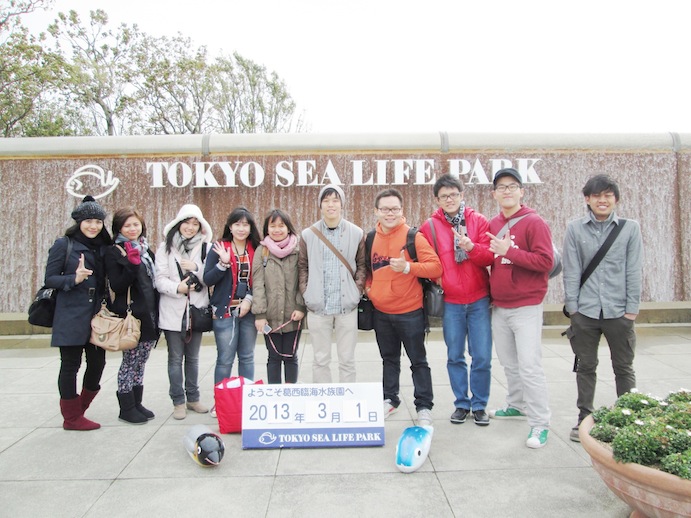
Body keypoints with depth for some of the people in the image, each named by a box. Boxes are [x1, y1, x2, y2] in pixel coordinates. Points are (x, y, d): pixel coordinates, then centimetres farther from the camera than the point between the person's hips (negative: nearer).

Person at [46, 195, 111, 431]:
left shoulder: (104, 247, 11)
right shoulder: (64, 245, -3)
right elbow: (49, 279, -5)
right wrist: (74, 279, -22)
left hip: (97, 316, 5)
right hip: (71, 317, -5)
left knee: (98, 362, 6)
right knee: (70, 365, 4)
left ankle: (78, 409, 29)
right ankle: (72, 417, 19)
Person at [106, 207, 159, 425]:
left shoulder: (147, 250, 14)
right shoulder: (114, 252, -6)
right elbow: (116, 286, -15)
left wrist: (156, 313, 13)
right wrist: (132, 264, -26)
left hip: (149, 315, 6)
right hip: (130, 316, -6)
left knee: (140, 362, 14)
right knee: (130, 362, 2)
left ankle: (137, 403, 25)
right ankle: (126, 408, 15)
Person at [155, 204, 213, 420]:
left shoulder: (206, 247, 1)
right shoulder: (166, 247, -1)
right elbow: (160, 279, -6)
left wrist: (196, 268, -19)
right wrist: (177, 287, -23)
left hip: (196, 309, 1)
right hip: (172, 310, -1)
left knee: (193, 357, 15)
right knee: (175, 358, 7)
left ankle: (193, 398, 27)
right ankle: (178, 401, 19)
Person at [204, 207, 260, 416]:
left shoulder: (256, 249, 3)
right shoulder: (219, 247, -1)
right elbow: (208, 279, -6)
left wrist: (250, 299, -9)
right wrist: (223, 263, -20)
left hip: (249, 311, 2)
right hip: (225, 312, -2)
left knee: (247, 358, 11)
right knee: (225, 359, 2)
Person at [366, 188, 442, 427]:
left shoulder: (413, 236, -11)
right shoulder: (371, 238, 4)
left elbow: (435, 267, -16)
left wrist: (407, 267, -27)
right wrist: (369, 286, 2)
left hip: (409, 312, -5)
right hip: (381, 312, 5)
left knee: (418, 361, 7)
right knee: (389, 358, 19)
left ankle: (424, 407, 17)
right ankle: (390, 399, 34)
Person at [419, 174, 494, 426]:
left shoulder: (478, 221, 1)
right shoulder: (430, 226, 0)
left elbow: (490, 256, -5)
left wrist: (471, 247, -22)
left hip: (479, 299, 0)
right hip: (450, 302, 0)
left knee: (482, 356, 3)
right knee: (455, 356, 9)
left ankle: (479, 404, 20)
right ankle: (461, 403, 25)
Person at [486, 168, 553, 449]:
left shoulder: (534, 223, -9)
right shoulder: (492, 224, 9)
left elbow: (545, 261, -17)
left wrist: (509, 251, -24)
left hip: (526, 307, -6)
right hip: (499, 307, 6)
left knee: (529, 365, -6)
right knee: (509, 362, 16)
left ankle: (540, 423, 3)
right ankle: (516, 405, 33)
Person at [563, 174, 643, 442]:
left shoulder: (630, 228, 2)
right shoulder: (575, 229, 2)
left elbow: (634, 271, 1)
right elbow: (571, 270, 1)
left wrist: (632, 309, -3)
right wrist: (572, 307, -3)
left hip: (619, 311, 0)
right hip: (585, 312, 0)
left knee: (624, 368, 11)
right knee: (585, 367, 11)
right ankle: (585, 418, 24)